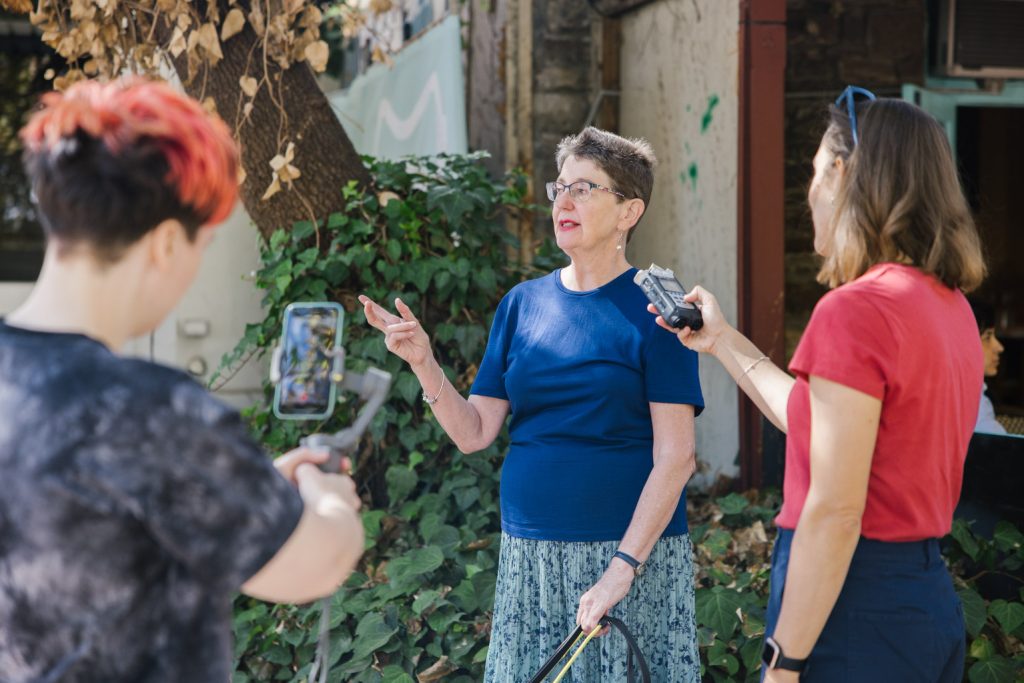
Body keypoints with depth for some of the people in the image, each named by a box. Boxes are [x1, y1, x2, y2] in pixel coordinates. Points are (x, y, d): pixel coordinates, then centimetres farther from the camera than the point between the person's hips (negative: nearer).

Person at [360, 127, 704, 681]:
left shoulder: (652, 305, -6)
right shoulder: (524, 302, 7)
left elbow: (675, 457, -11)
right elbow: (474, 433, 5)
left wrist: (623, 568, -18)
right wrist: (424, 363, -11)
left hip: (632, 551, -4)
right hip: (529, 555, 4)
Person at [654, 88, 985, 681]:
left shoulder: (856, 309, -18)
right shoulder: (951, 304, 8)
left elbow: (834, 512, -21)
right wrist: (723, 341, 25)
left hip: (853, 598, -9)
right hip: (930, 593, 9)